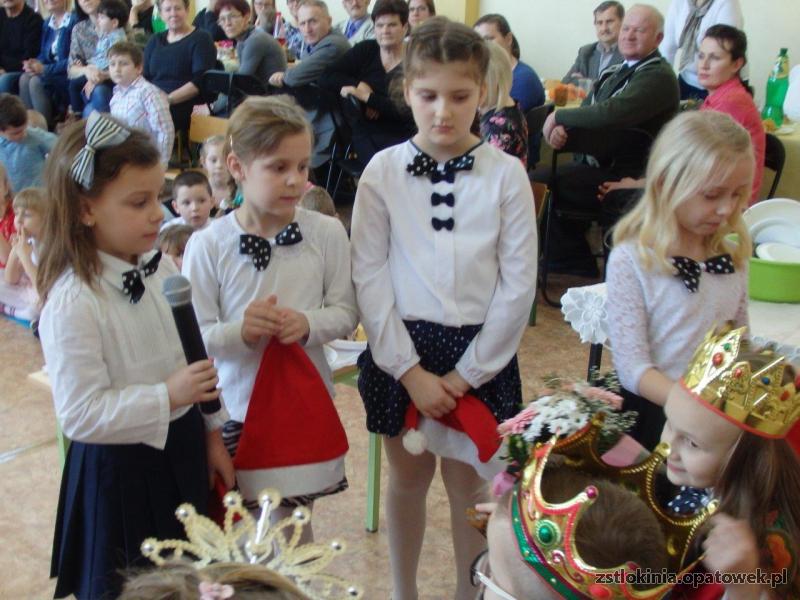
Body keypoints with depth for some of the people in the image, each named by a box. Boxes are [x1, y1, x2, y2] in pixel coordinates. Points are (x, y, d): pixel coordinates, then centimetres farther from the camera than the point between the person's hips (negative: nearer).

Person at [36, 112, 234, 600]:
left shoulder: (160, 268, -1)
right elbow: (80, 415, -23)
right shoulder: (71, 304, -23)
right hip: (120, 471, -6)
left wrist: (211, 433, 10)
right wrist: (166, 396, -28)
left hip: (183, 449, 7)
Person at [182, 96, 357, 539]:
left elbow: (345, 311, 0)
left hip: (306, 406, 1)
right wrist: (238, 332, -25)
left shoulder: (326, 233, -6)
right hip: (237, 411, -1)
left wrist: (308, 324, -19)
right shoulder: (207, 245, -10)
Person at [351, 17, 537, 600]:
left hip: (479, 353, -1)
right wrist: (411, 370, -11)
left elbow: (519, 281, -6)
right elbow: (369, 274, -7)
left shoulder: (506, 174, -6)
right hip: (400, 349, 1)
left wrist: (467, 372, -8)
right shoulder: (383, 171, -5)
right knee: (409, 476, 16)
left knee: (468, 483, 10)